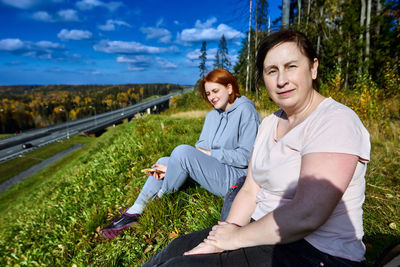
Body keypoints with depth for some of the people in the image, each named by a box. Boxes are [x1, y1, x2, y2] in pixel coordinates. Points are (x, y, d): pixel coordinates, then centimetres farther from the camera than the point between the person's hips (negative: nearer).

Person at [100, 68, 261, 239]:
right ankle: (133, 213, -5)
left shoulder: (245, 111, -9)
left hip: (235, 179, -8)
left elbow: (245, 156, -15)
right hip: (215, 170, 8)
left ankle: (159, 198, -2)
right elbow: (200, 149, 6)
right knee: (164, 161, -2)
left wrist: (210, 153, -12)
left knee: (182, 151, -26)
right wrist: (172, 168, -8)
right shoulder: (212, 115, 15)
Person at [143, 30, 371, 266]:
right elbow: (250, 192, 5)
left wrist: (236, 237, -16)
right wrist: (229, 229, -10)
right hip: (264, 233, 7)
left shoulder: (336, 121, -19)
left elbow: (307, 216, -28)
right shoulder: (270, 123, 6)